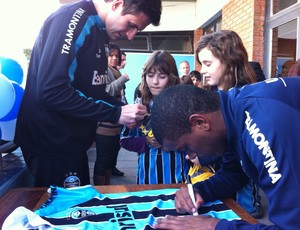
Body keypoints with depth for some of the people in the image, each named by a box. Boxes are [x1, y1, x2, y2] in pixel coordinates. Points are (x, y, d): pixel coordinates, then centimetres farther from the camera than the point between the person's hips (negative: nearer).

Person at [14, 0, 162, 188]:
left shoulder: (101, 31, 9)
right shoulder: (74, 17, -19)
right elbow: (51, 91, -28)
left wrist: (124, 109, 0)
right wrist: (115, 113, -23)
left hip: (73, 144, 9)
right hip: (50, 145, -9)